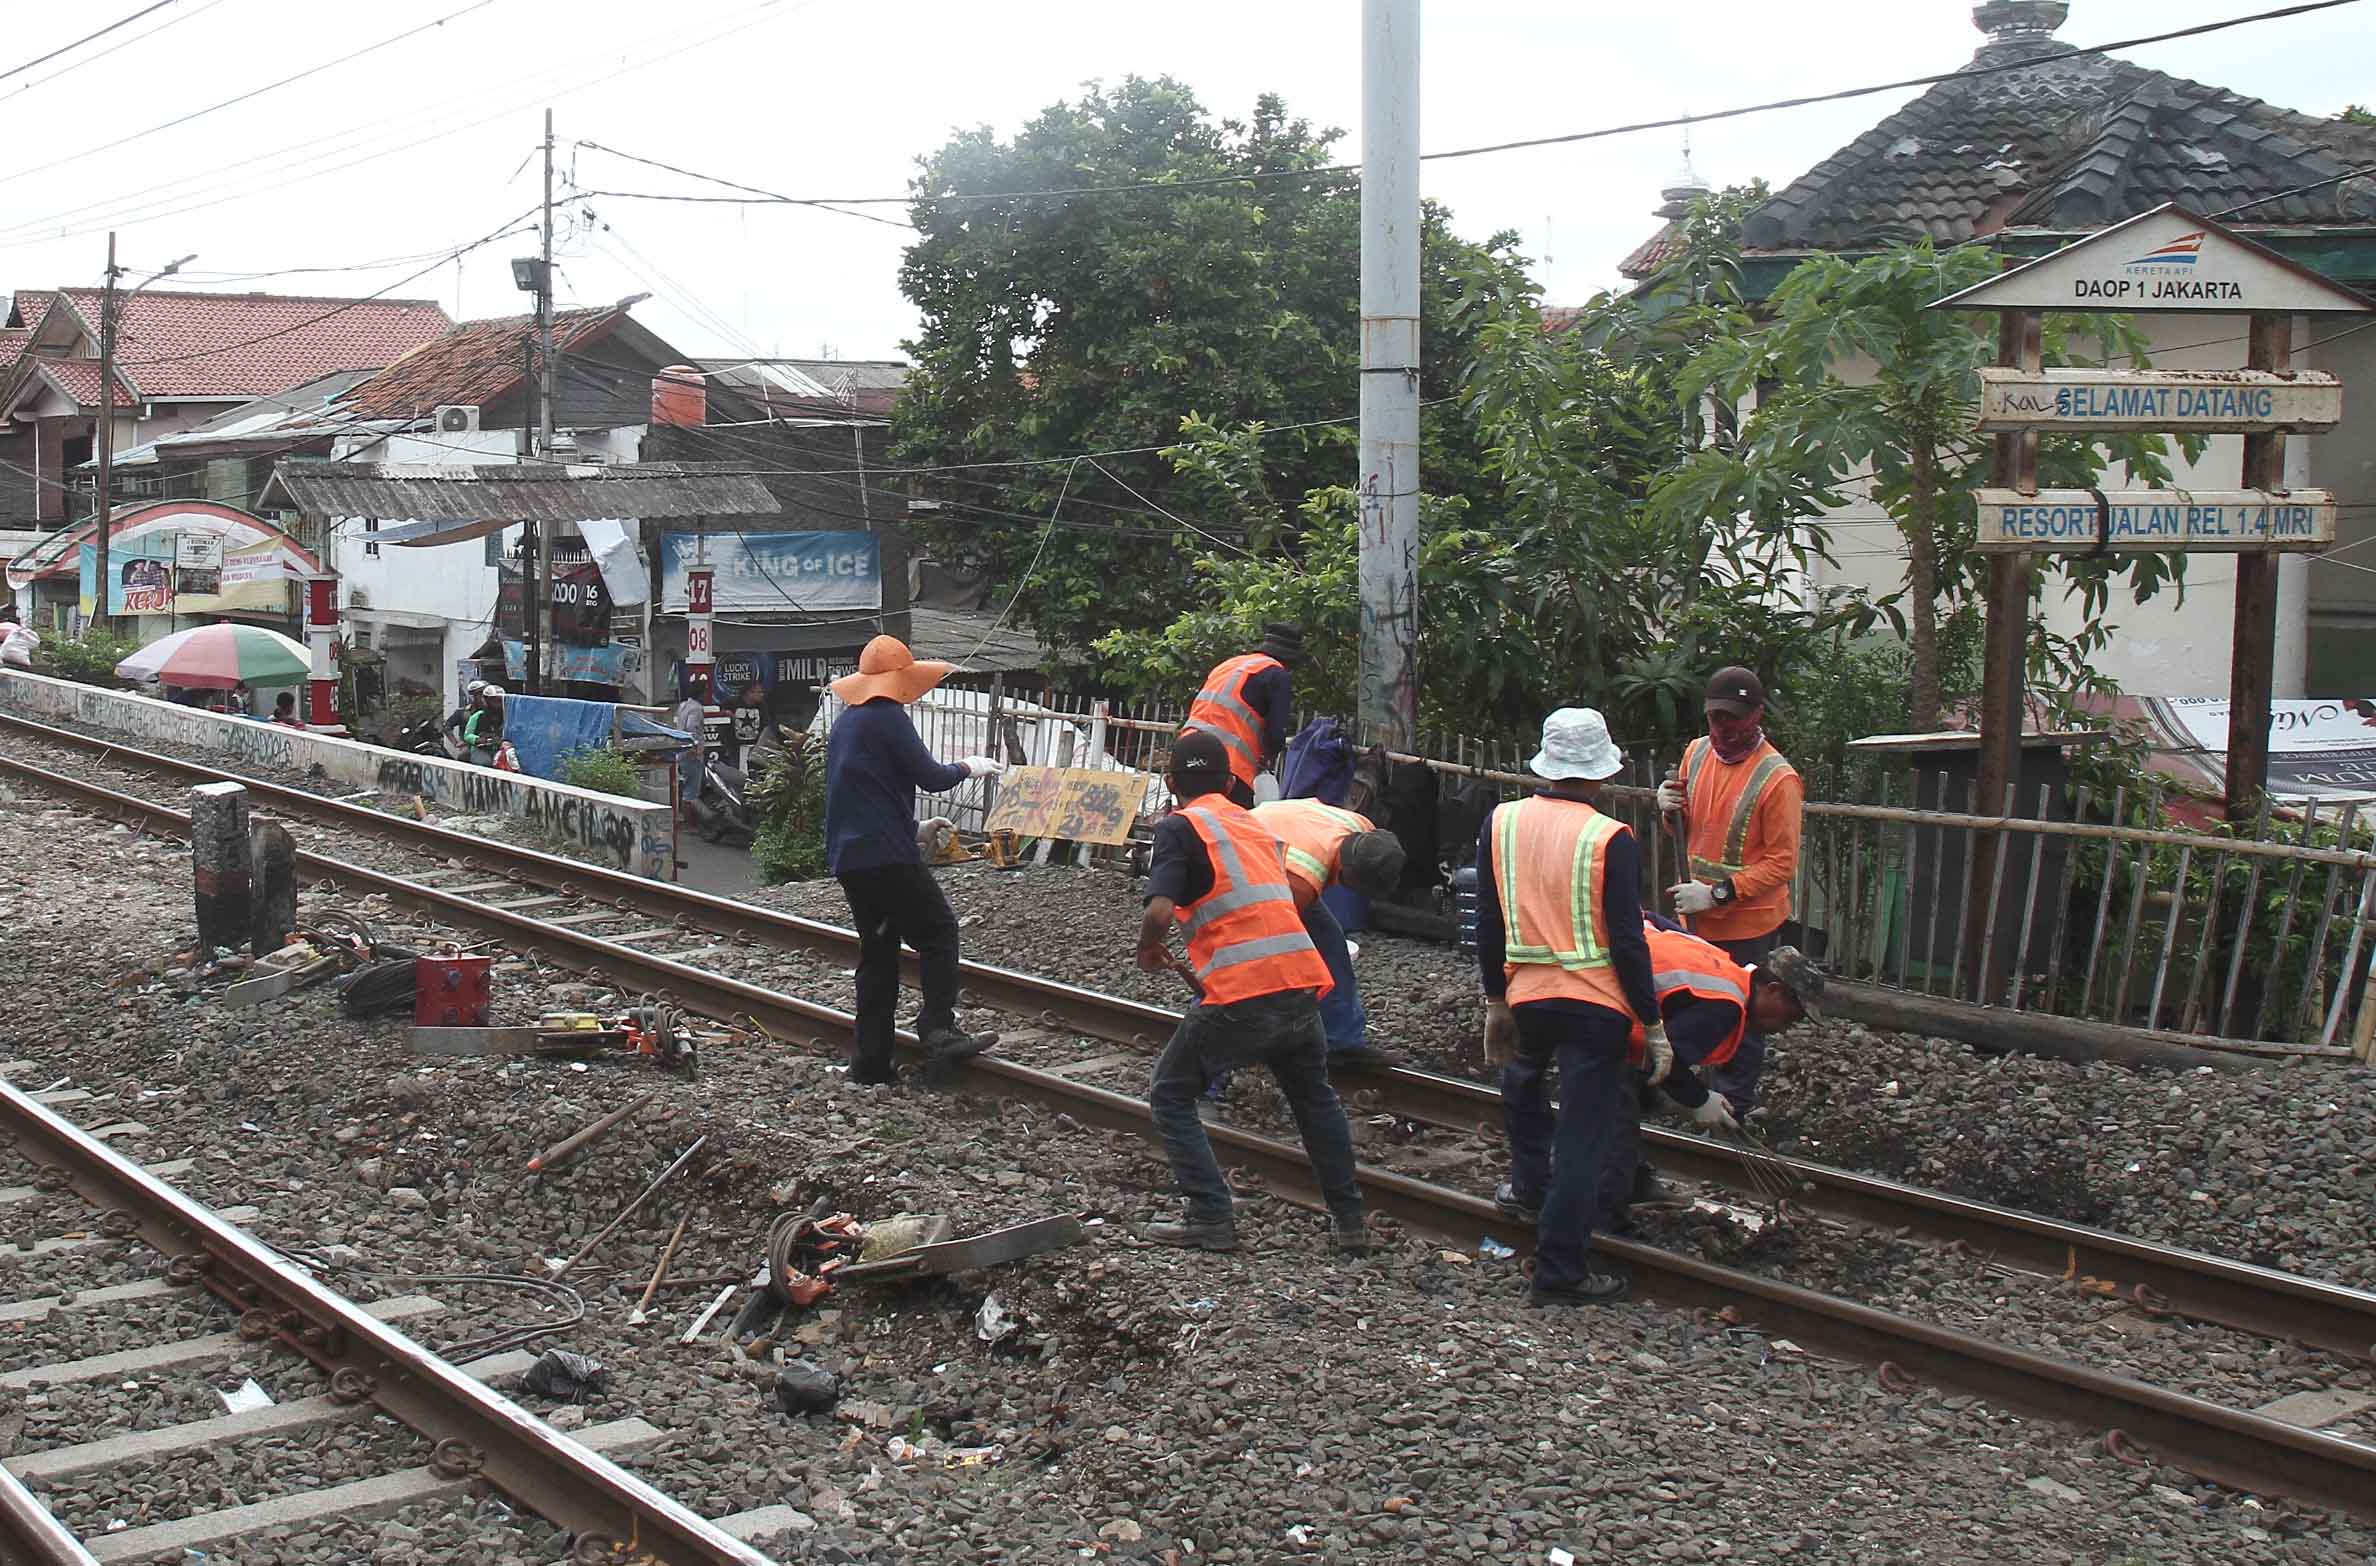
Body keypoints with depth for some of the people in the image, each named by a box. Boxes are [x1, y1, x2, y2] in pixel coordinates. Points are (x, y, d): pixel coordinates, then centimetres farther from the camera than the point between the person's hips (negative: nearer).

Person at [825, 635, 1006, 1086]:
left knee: (877, 951, 11)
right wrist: (968, 767, 7)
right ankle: (938, 1029, -11)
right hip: (887, 855, -9)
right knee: (938, 931, -1)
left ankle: (871, 1061, 9)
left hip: (847, 858, 9)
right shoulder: (887, 718, -10)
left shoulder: (844, 722, 18)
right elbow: (931, 778, -11)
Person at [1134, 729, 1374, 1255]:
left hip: (1242, 998, -6)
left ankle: (1210, 1217, 7)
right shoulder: (1253, 822, 21)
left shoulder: (1180, 827, 0)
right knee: (1314, 1097, 29)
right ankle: (1349, 1220, 29)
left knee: (1171, 1095, 14)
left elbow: (1159, 911, -14)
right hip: (1302, 986, 6)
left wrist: (1148, 949, 7)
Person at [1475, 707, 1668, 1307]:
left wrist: (1495, 1001, 17)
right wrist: (1653, 1024, -4)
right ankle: (1561, 1274, 5)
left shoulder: (1501, 823, 0)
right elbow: (1627, 941, -13)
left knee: (1522, 1078, 35)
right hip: (1596, 1004, -4)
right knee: (1582, 1137, 1)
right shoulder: (1610, 839, -13)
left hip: (1526, 995, 4)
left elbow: (1489, 925, 7)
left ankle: (1530, 1187, 46)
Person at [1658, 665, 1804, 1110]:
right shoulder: (1697, 752, 2)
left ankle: (1734, 1109, 22)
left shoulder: (1777, 779, -19)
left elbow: (1782, 863, -19)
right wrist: (1671, 811, -7)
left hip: (1748, 923, -6)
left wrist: (1717, 893, -24)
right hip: (1696, 915, 6)